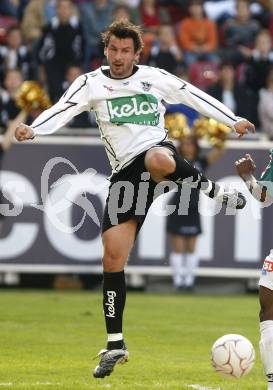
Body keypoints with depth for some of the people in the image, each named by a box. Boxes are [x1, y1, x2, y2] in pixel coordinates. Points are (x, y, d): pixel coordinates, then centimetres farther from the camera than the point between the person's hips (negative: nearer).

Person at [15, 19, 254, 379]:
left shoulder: (156, 78, 7)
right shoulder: (91, 84, 5)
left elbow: (194, 97, 17)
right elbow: (63, 110, -9)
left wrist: (233, 121, 20)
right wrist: (33, 129, -28)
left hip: (158, 151, -2)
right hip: (126, 173, 2)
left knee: (157, 160, -43)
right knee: (112, 258, -6)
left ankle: (216, 191, -15)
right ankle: (115, 346, 3)